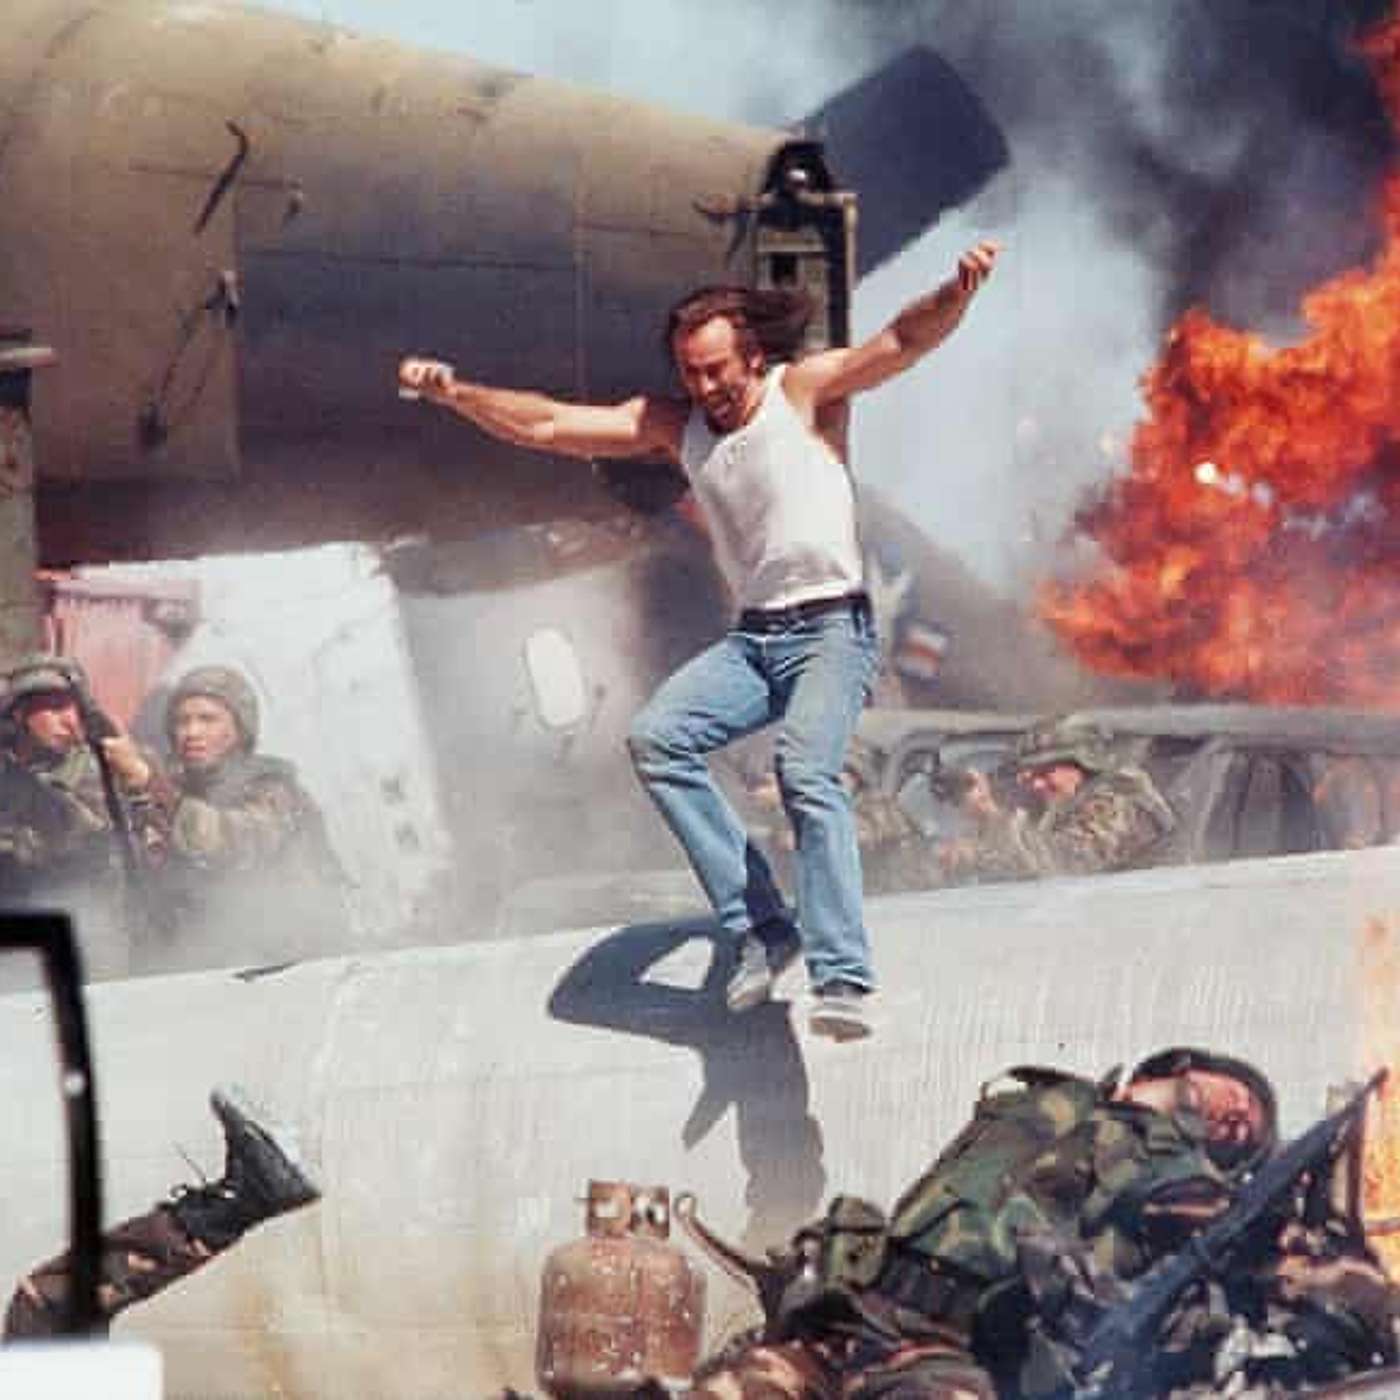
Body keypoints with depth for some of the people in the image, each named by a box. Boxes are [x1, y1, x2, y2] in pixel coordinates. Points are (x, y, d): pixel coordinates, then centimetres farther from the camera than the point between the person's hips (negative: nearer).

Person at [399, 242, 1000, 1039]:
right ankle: (760, 929, -16)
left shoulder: (806, 391, -3)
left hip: (833, 627, -6)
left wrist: (958, 295, -37)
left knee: (808, 773, -28)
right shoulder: (674, 426, 11)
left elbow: (904, 343, -17)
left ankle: (843, 979, -36)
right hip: (755, 636, 6)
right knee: (657, 737, -16)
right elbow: (548, 426, 10)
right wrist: (453, 394, 0)